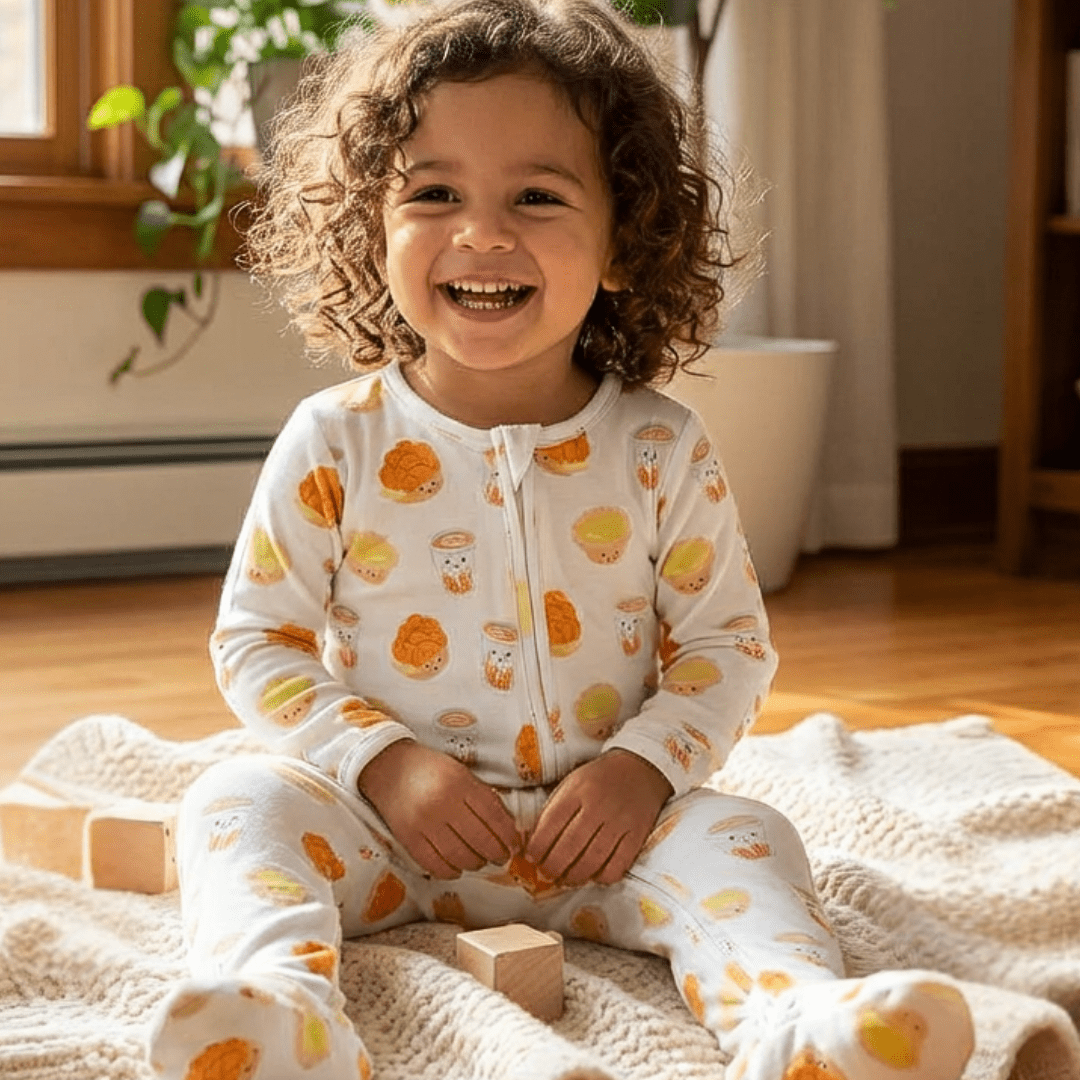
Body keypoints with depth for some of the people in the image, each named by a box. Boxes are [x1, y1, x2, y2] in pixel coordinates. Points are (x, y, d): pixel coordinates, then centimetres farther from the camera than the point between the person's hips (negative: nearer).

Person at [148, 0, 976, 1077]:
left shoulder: (660, 450, -3)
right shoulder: (334, 442, -4)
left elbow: (728, 642, 3)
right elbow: (256, 637, 0)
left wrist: (645, 764, -15)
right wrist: (382, 759, -15)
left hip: (596, 827, 1)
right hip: (386, 817, 0)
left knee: (737, 834, -24)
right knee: (235, 800, -25)